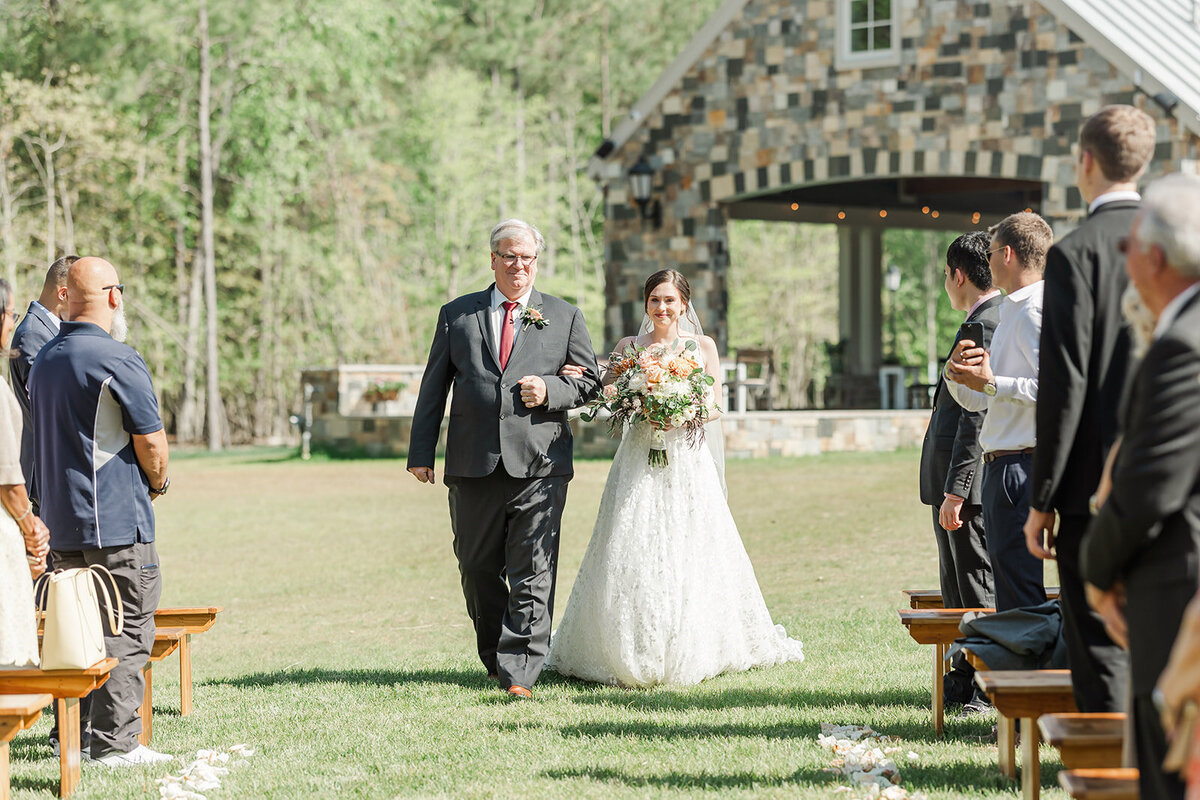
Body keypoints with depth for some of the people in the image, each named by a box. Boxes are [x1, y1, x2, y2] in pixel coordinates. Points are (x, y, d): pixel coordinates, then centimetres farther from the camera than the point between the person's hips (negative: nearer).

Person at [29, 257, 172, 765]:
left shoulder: (44, 360, 12)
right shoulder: (118, 360, -14)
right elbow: (150, 441, -14)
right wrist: (158, 482, 6)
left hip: (60, 521, 8)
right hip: (118, 519, -8)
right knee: (126, 628, -3)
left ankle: (73, 734, 18)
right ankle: (115, 742, -5)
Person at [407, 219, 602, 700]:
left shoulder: (565, 317, 10)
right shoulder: (456, 315, 12)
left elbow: (589, 381, 11)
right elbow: (434, 388, 11)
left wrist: (549, 390, -10)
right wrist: (421, 452, 6)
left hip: (539, 466, -2)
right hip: (474, 465, 2)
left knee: (533, 574, -8)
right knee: (478, 569, 10)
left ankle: (520, 675, -9)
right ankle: (496, 657, 29)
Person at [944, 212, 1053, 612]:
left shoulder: (1035, 312, -11)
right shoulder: (1011, 312, 22)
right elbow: (977, 400, 23)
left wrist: (993, 383, -19)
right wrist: (957, 374, 3)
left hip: (1019, 468, -11)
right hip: (1001, 467, 11)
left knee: (1020, 599, -11)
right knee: (1009, 594, 13)